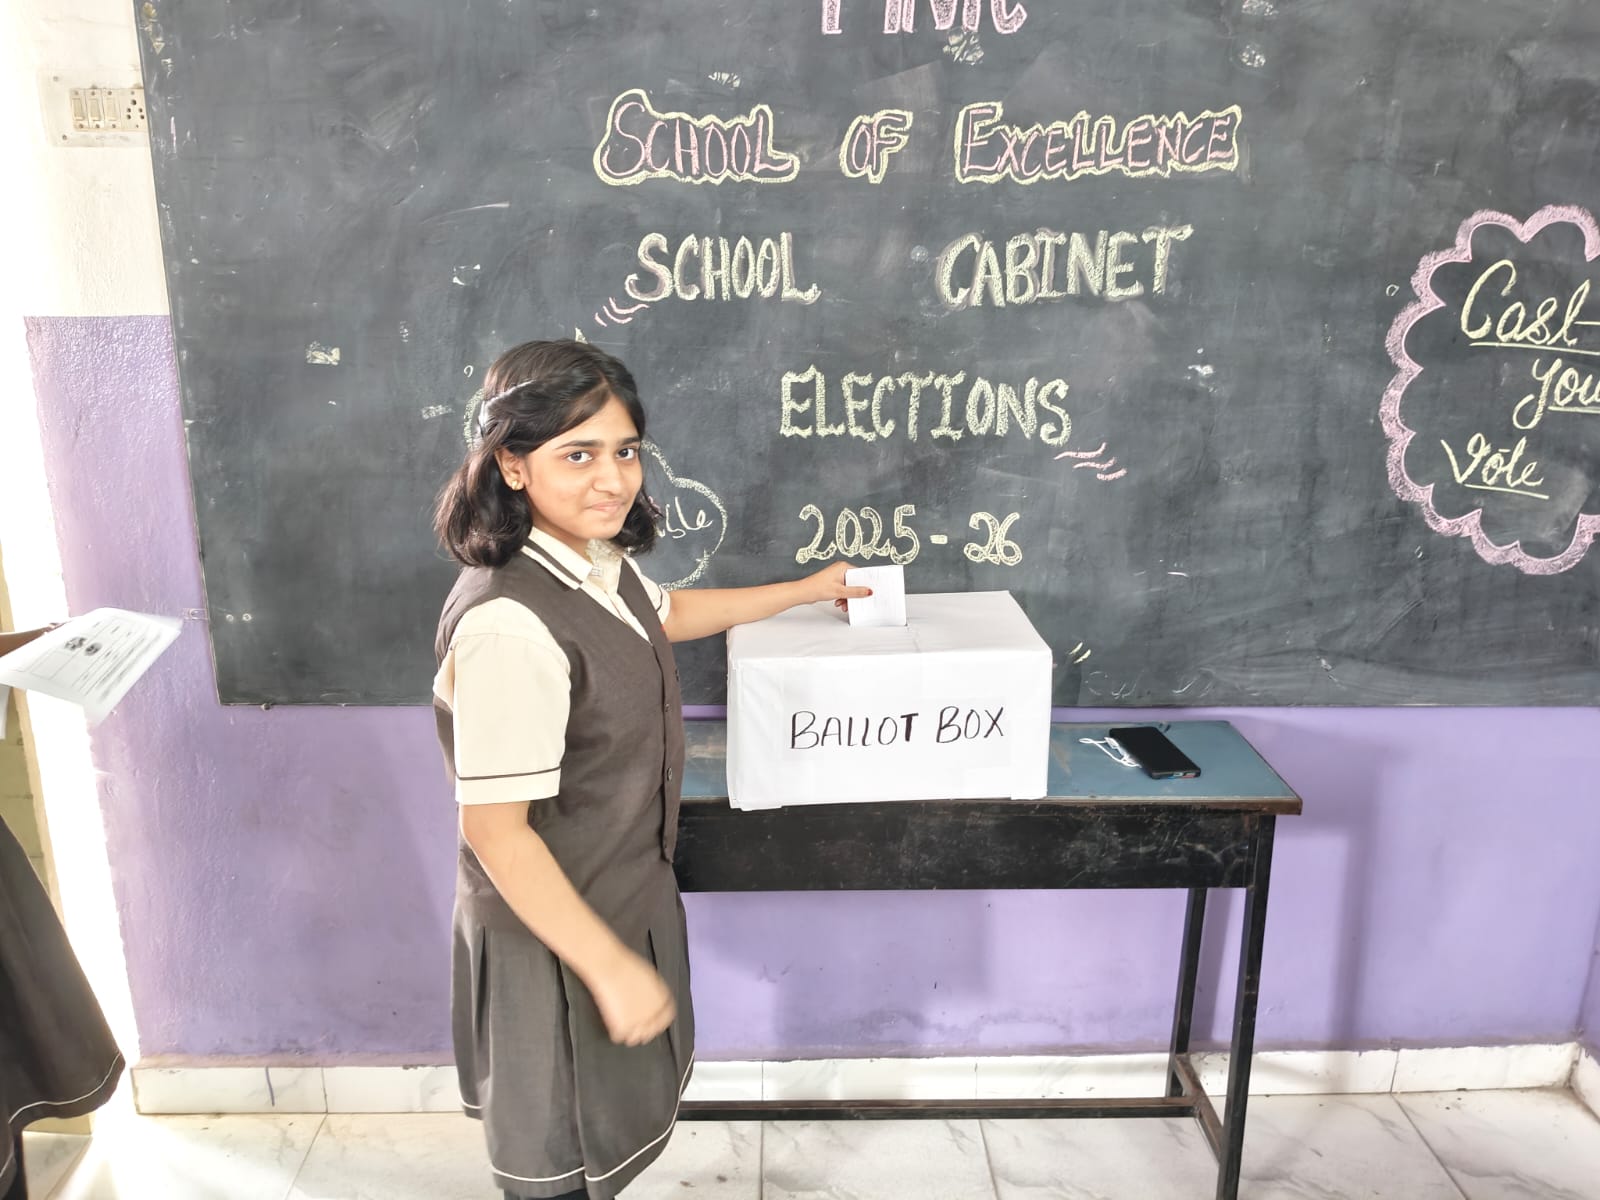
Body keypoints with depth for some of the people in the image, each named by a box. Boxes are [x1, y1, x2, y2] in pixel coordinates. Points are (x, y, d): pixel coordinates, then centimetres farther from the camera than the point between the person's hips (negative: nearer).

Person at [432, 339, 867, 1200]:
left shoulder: (598, 561, -5)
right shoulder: (508, 625, -33)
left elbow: (663, 617, 17)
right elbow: (495, 831, -28)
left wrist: (802, 592, 25)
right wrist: (610, 967, -22)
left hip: (625, 893, 8)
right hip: (556, 931, -8)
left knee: (613, 1121, 30)